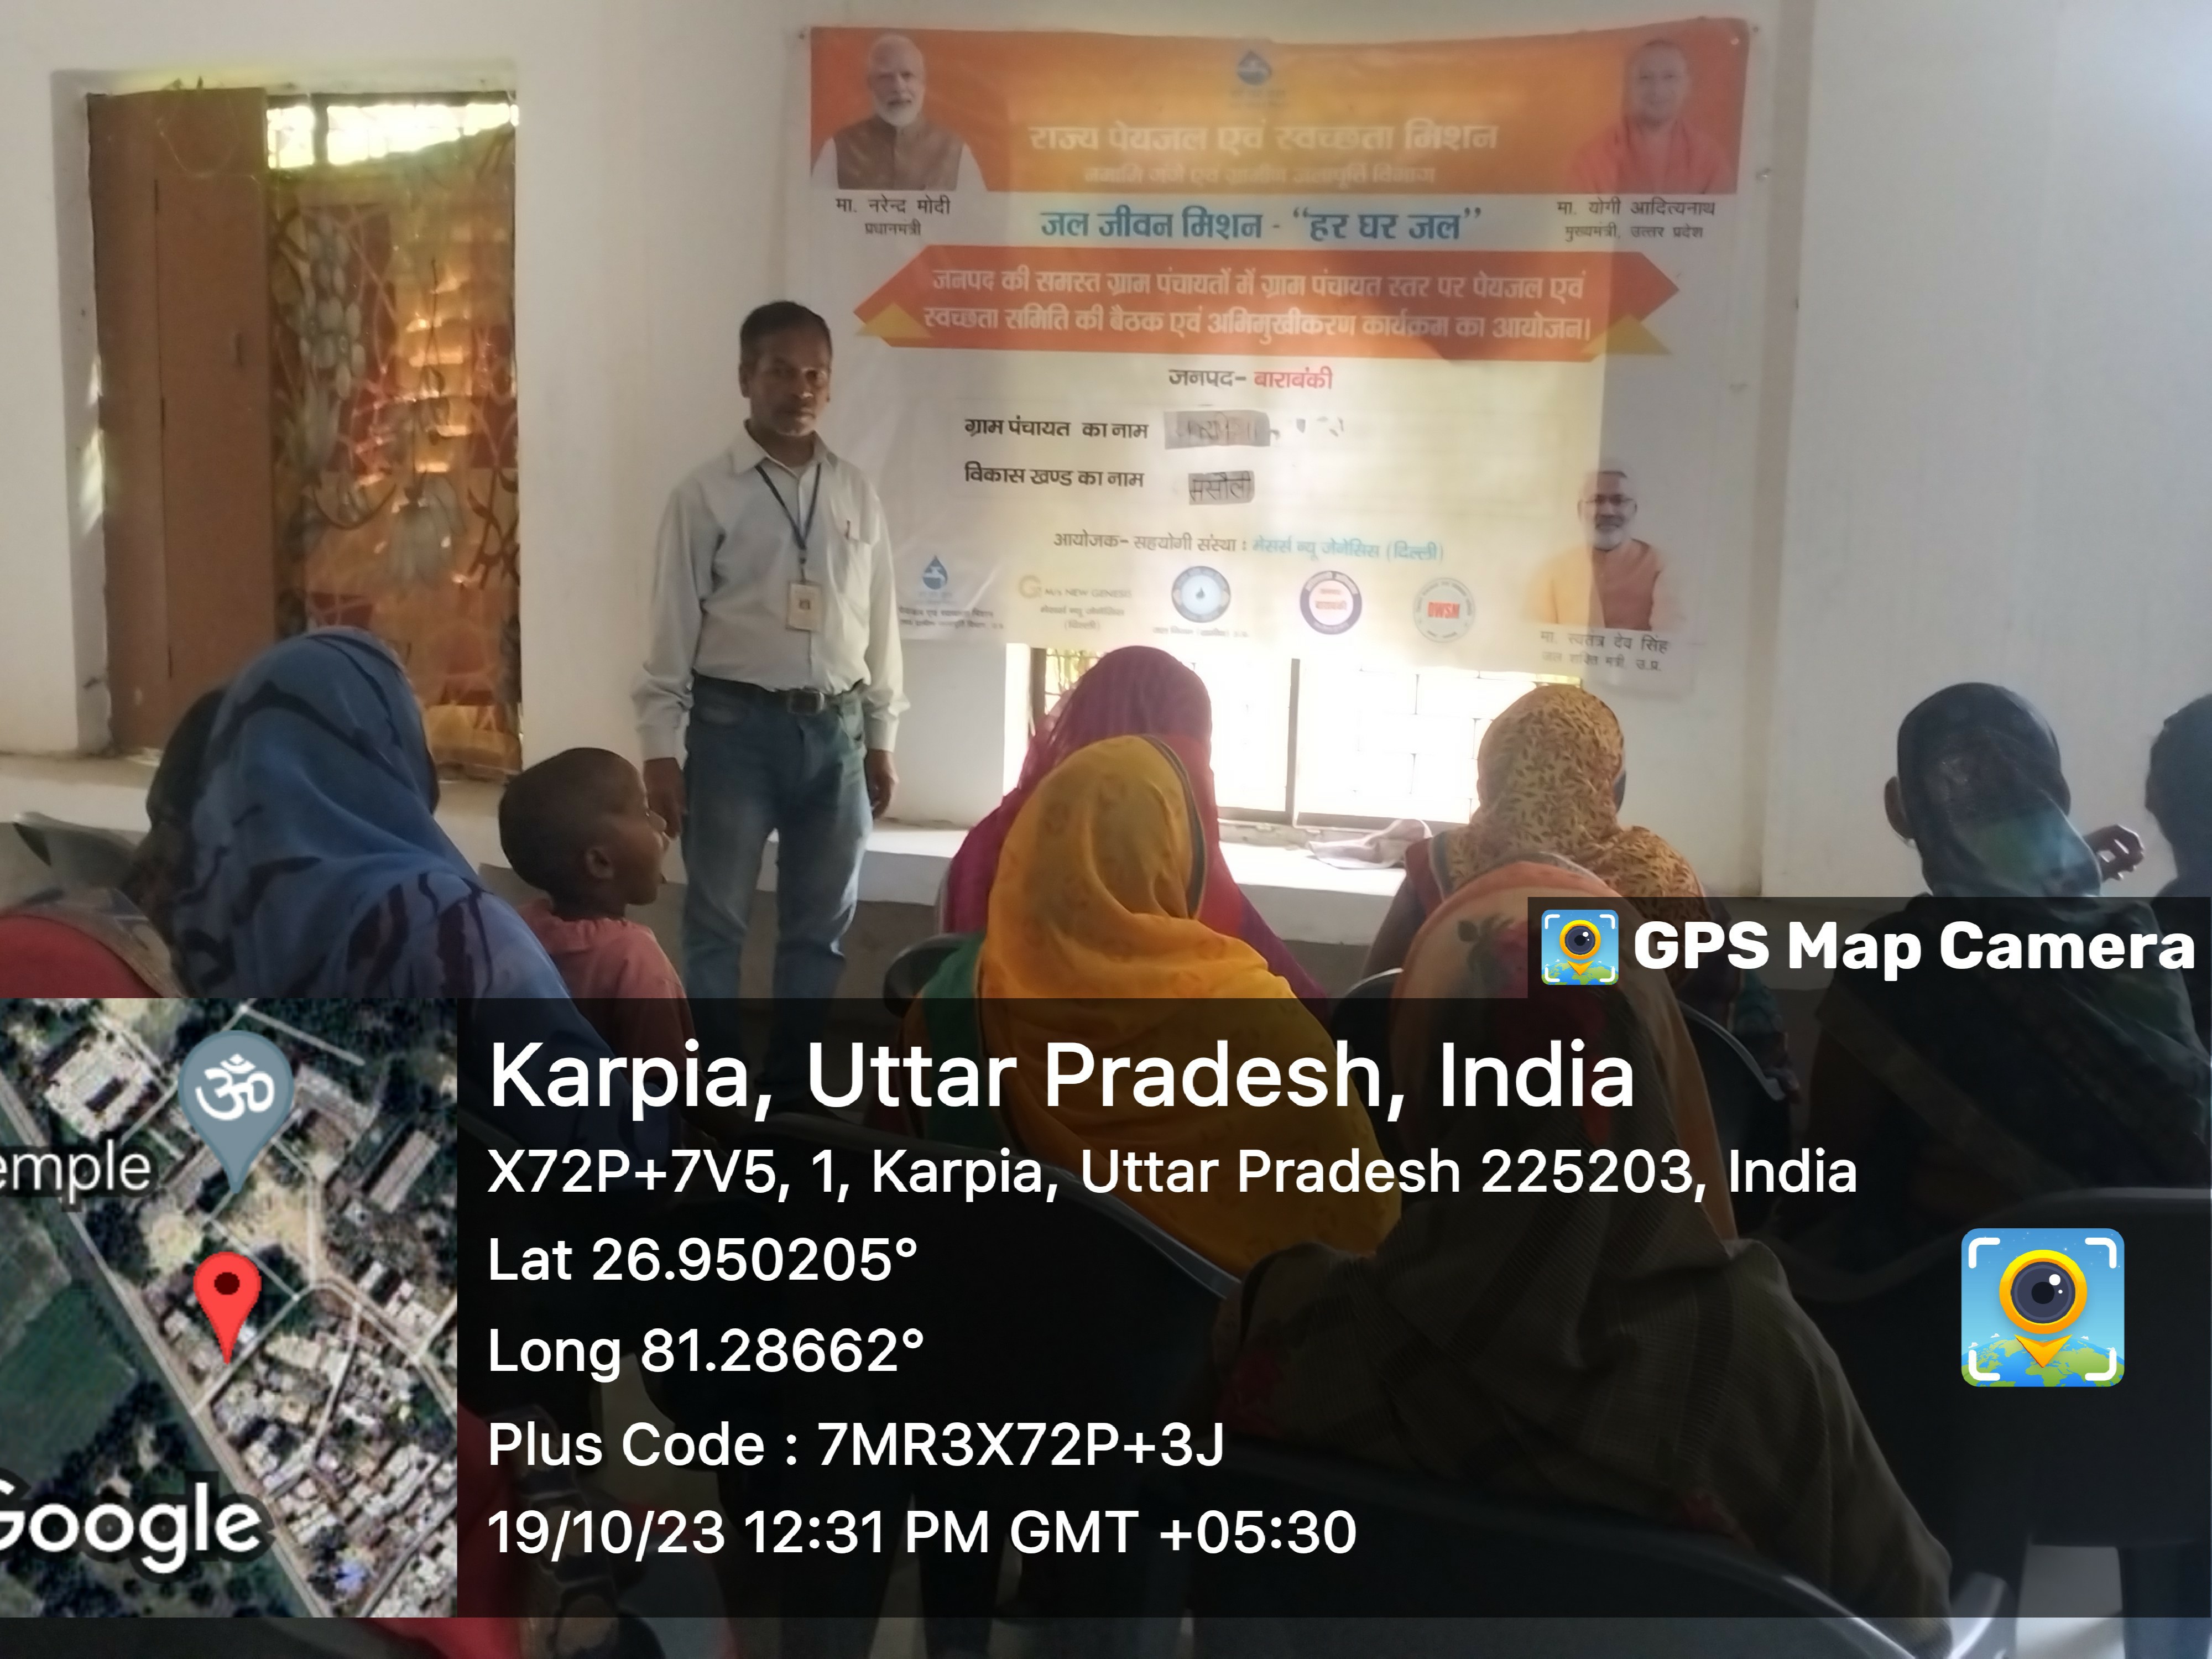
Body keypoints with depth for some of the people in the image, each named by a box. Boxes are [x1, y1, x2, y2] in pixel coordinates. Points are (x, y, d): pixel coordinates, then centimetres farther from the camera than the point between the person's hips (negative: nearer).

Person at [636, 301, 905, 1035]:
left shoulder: (856, 493, 7)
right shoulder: (706, 494, -3)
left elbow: (879, 619, 10)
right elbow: (674, 625, -4)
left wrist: (881, 738, 9)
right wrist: (661, 748, -8)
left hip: (835, 729, 4)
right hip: (734, 725, -3)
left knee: (822, 925, 11)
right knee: (717, 921, 4)